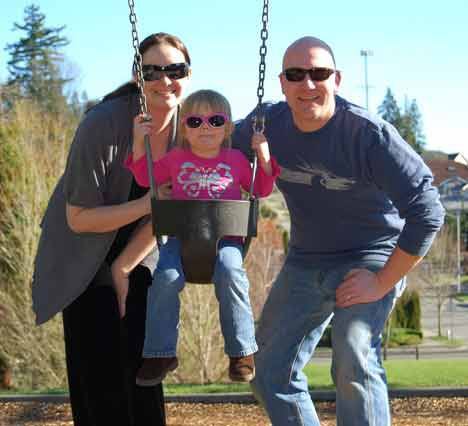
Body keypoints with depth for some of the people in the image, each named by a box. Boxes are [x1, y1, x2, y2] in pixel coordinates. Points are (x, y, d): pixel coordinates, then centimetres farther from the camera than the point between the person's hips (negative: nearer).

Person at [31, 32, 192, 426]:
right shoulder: (104, 124, -27)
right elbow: (78, 218, -22)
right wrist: (146, 204, -33)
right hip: (86, 257, -4)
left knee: (143, 370, 3)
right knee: (99, 379, -7)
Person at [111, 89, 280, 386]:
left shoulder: (236, 160, 15)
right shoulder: (176, 159, 18)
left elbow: (261, 190, 19)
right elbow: (145, 177, 22)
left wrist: (264, 158, 6)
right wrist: (139, 144, 12)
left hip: (225, 236, -1)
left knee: (229, 272, -34)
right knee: (166, 277, -27)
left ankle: (242, 350, -21)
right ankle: (161, 352, -13)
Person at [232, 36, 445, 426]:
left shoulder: (370, 134, -23)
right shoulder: (269, 124, -7)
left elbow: (427, 212, -24)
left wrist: (383, 282, -21)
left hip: (371, 258, -6)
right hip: (304, 262, 6)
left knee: (354, 364, -26)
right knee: (270, 371, 8)